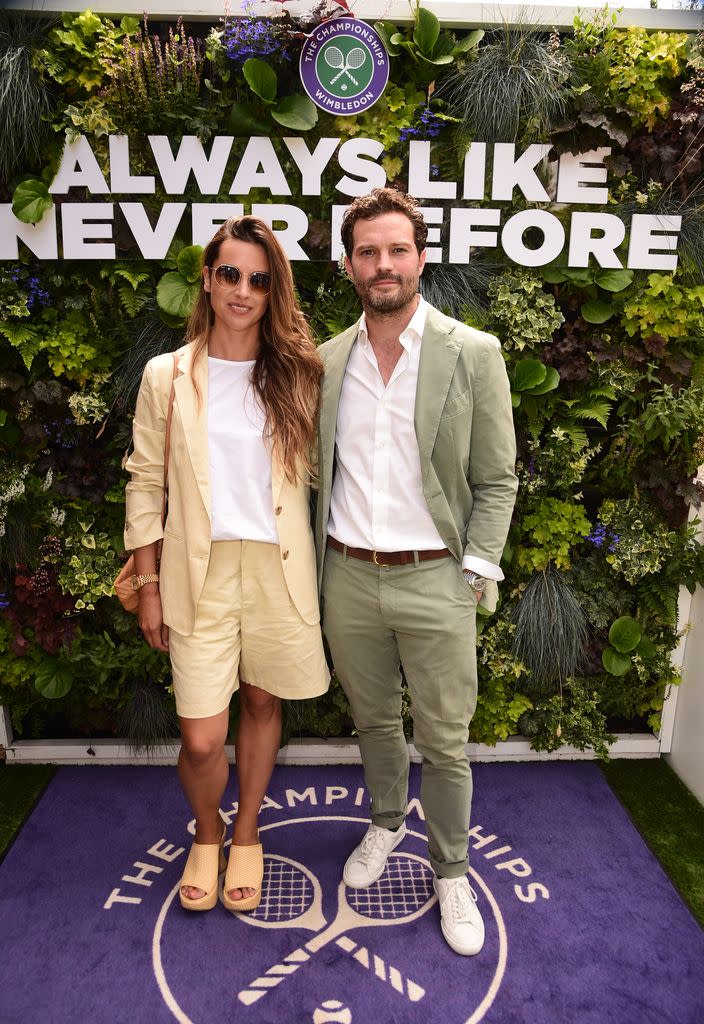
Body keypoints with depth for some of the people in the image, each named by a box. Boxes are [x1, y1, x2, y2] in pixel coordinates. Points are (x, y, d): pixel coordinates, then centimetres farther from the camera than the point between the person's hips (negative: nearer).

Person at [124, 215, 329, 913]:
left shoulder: (297, 375, 2)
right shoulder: (167, 377, 0)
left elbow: (315, 471, 5)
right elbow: (145, 484, 2)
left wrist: (327, 571, 1)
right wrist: (148, 584, 1)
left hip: (279, 567, 1)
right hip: (200, 571, -1)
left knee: (262, 703, 15)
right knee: (201, 739, 0)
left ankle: (245, 836, 40)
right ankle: (207, 835, 34)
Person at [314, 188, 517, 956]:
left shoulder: (473, 354, -6)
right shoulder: (327, 360, 4)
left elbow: (496, 478, -4)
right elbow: (320, 468, 11)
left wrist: (476, 571, -9)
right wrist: (320, 564, 7)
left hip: (433, 580, -3)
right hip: (348, 577, 3)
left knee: (444, 742, 9)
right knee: (372, 719, 21)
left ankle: (450, 872, 32)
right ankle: (384, 823, 47)